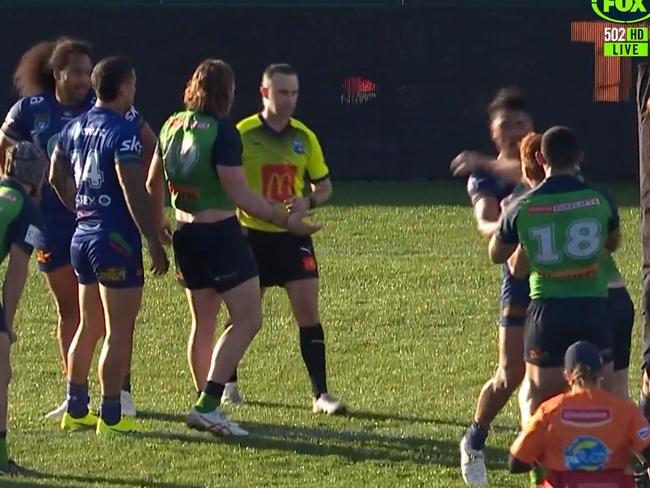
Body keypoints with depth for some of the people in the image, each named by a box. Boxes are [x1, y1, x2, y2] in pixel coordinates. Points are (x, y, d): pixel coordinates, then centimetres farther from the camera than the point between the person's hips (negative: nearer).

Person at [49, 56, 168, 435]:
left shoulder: (76, 128, 9)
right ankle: (111, 416, -3)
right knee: (120, 331, -3)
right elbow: (135, 193, -20)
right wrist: (155, 242, -16)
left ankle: (76, 410, 23)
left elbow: (57, 177, 22)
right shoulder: (123, 131, -16)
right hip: (116, 238, -9)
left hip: (84, 234, 9)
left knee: (89, 326, 18)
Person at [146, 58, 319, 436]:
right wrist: (284, 220, -15)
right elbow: (239, 194, -20)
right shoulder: (222, 131, -16)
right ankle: (207, 405, -14)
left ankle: (206, 405, 24)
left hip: (185, 234, 8)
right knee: (248, 319, -5)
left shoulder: (173, 126, 7)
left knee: (203, 323, 18)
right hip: (219, 232, -8)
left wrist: (158, 223, 34)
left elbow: (153, 182, 18)